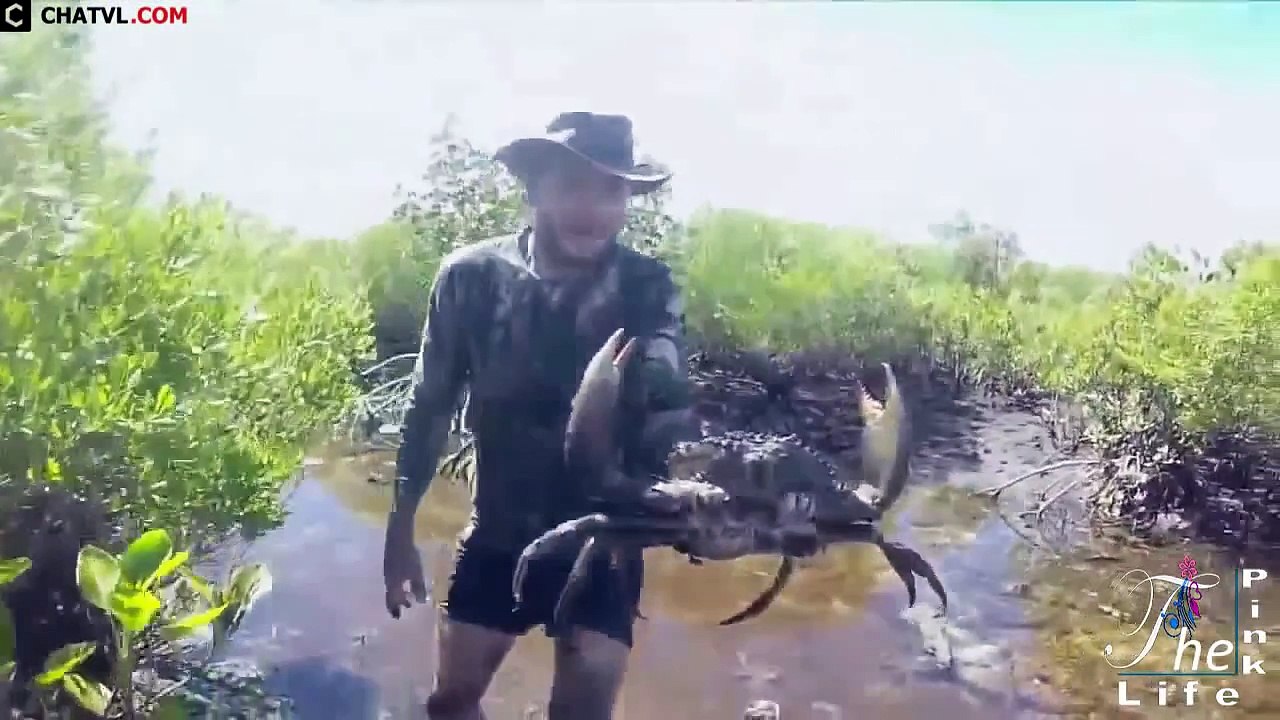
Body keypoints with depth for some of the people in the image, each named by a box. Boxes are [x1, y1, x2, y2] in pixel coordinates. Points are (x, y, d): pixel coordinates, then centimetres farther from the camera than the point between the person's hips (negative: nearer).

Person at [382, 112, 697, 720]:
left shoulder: (647, 288, -13)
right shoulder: (471, 275, -10)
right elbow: (430, 406, -1)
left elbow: (667, 402, -28)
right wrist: (400, 529, 3)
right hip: (500, 533, 2)